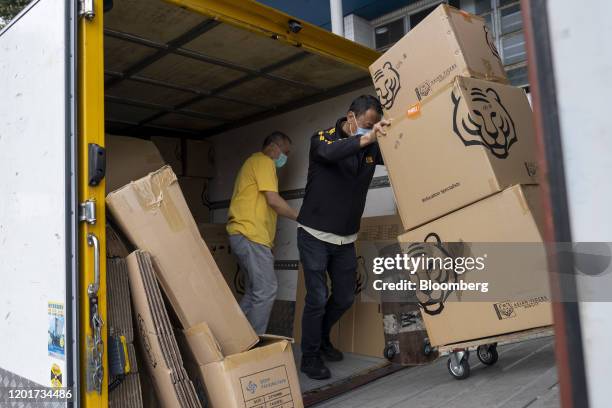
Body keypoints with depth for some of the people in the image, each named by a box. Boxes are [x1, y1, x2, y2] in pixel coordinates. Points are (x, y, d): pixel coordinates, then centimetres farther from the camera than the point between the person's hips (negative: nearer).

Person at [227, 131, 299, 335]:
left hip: (245, 234, 11)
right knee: (266, 290, -12)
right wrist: (300, 216, -3)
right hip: (250, 234, -11)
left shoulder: (254, 162, 28)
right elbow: (273, 199, -14)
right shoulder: (264, 161, -3)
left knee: (255, 290, 12)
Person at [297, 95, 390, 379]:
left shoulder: (371, 148, 2)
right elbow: (329, 152, -36)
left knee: (345, 297, 13)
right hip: (315, 235, -5)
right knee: (317, 298, -3)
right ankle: (310, 357, 17)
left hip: (346, 239, 6)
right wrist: (366, 138, -50)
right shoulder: (323, 138, -13)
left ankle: (321, 338, 39)